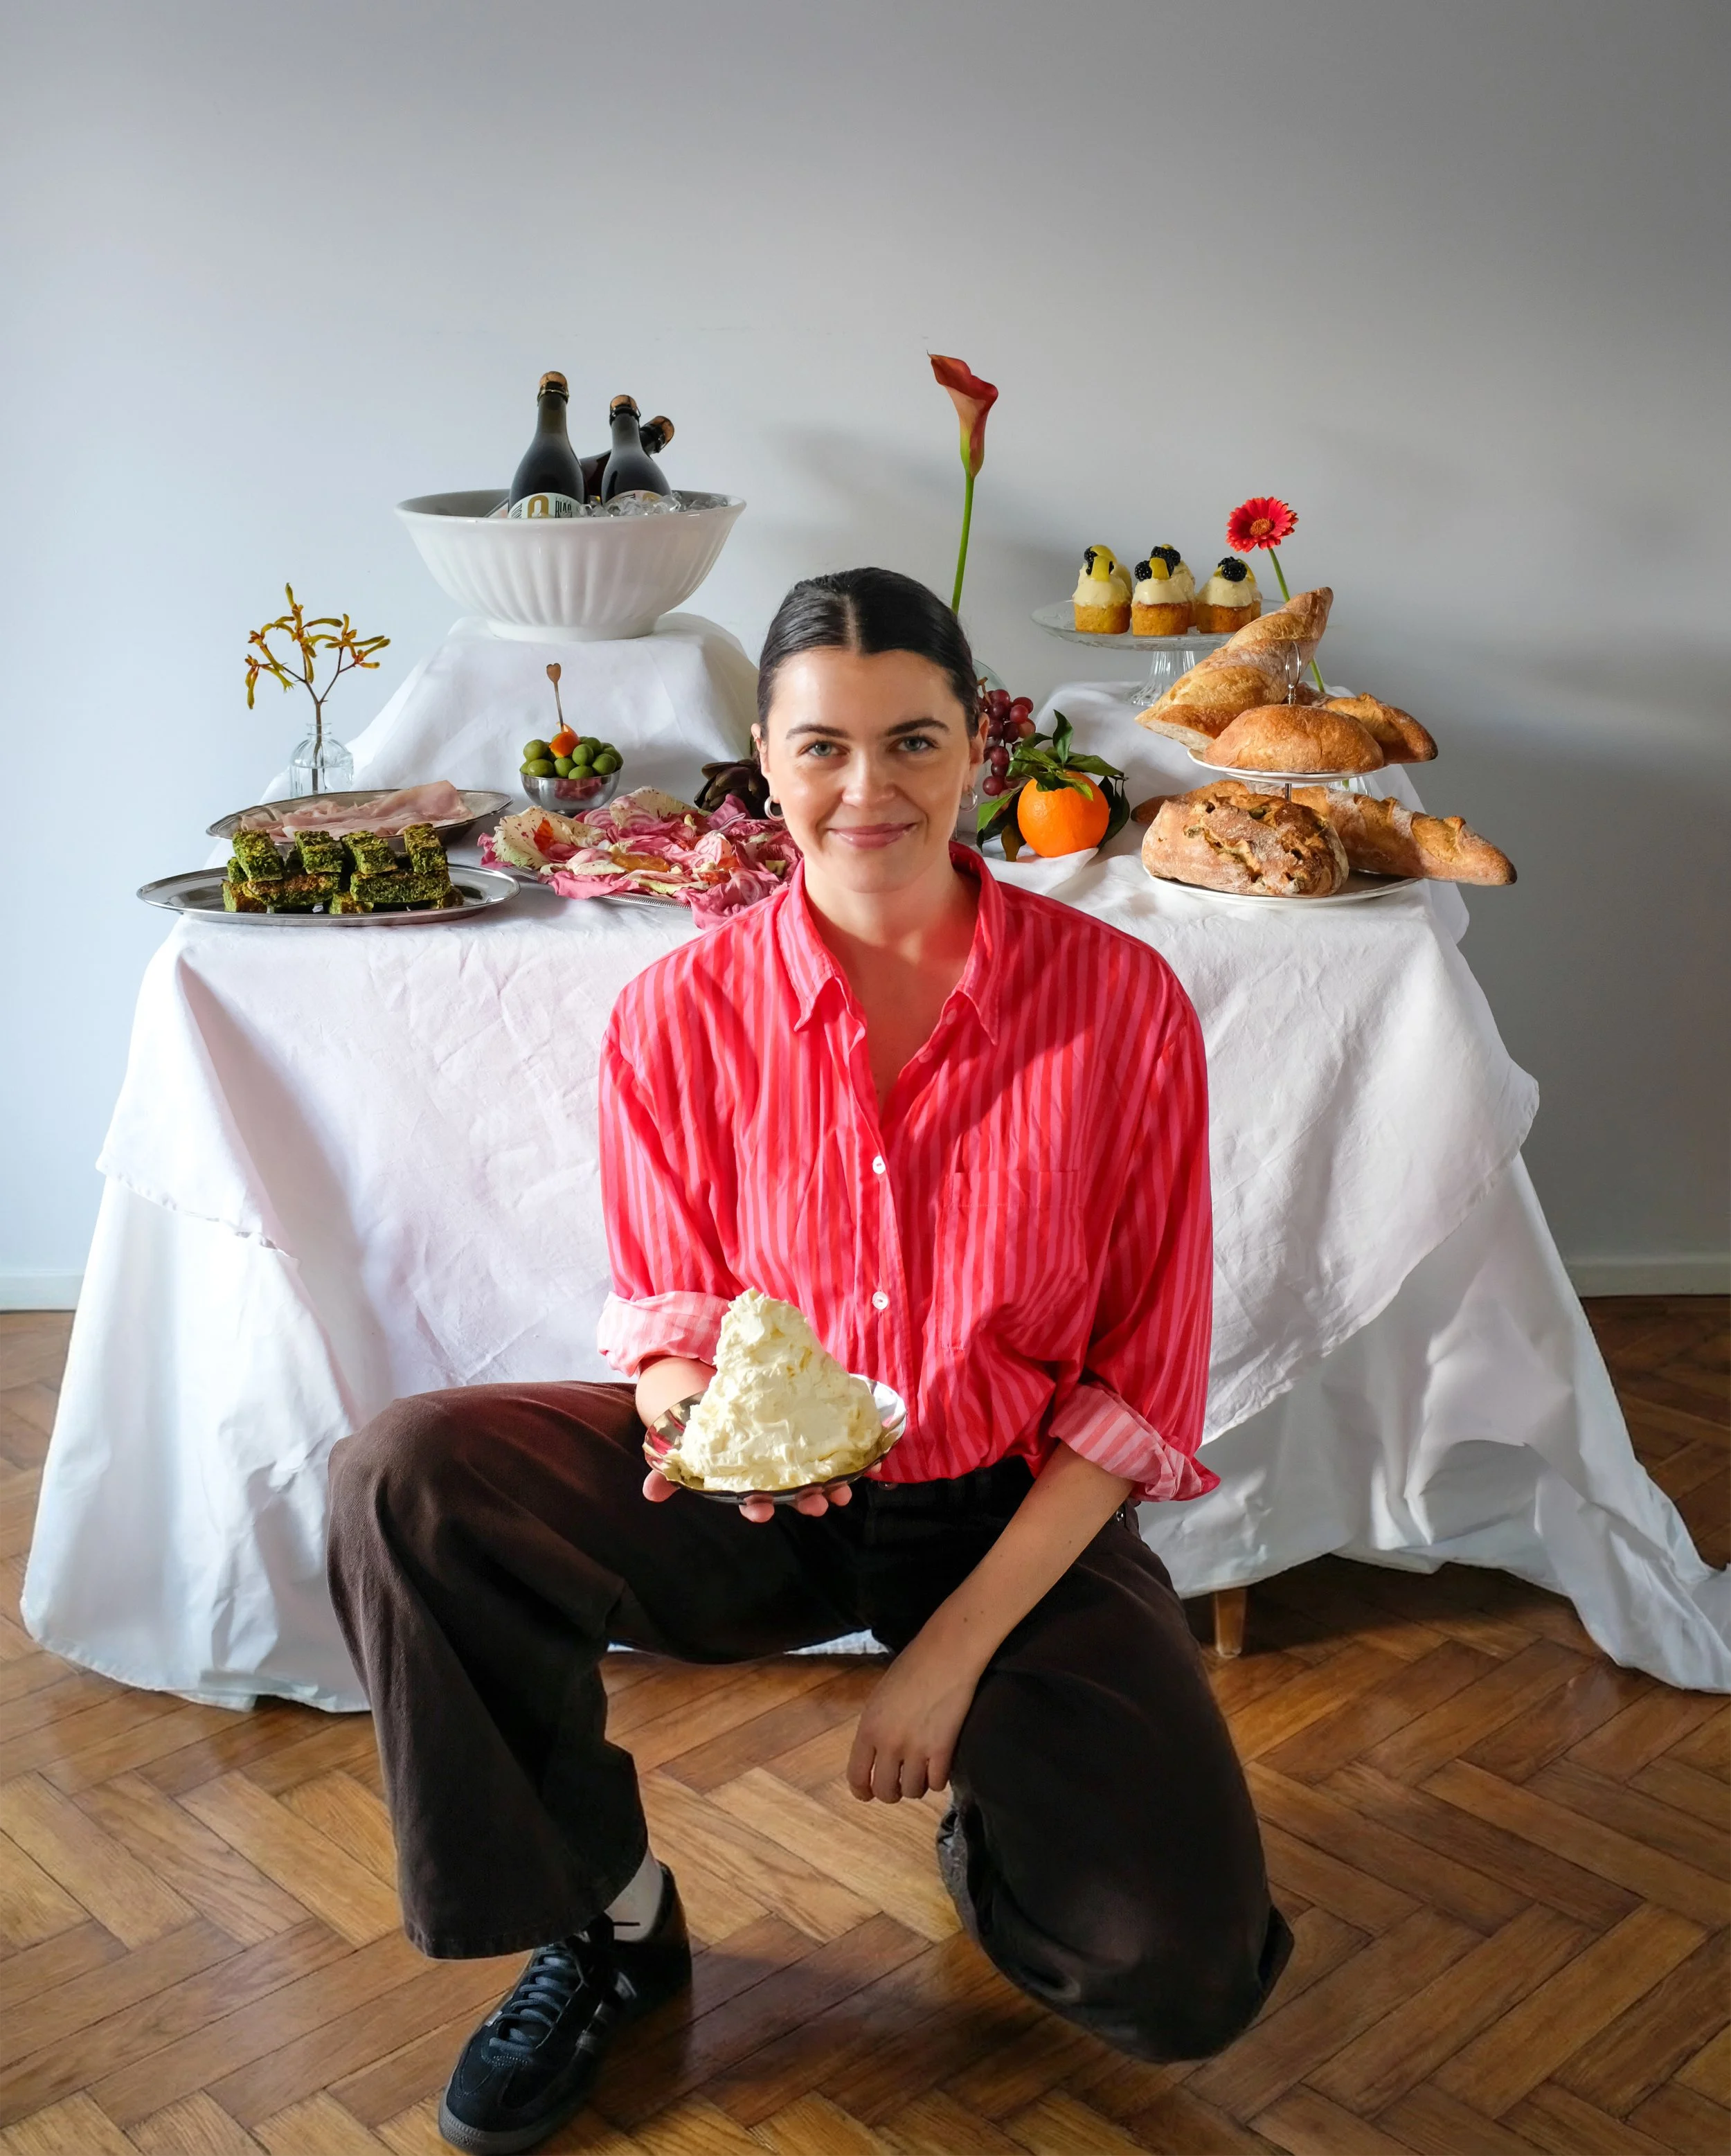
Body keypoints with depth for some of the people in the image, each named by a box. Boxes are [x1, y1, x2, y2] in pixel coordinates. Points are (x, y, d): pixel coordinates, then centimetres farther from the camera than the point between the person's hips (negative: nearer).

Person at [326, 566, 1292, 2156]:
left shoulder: (1118, 999, -12)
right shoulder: (684, 1012, -9)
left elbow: (1142, 1383, -8)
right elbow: (666, 1311, 3)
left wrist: (957, 1648, -12)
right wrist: (696, 1404, -22)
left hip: (1021, 1507, -1)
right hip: (763, 1500, 2)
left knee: (1184, 1986, -17)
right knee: (405, 1484, -24)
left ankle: (996, 1824, 22)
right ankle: (607, 1917, 1)